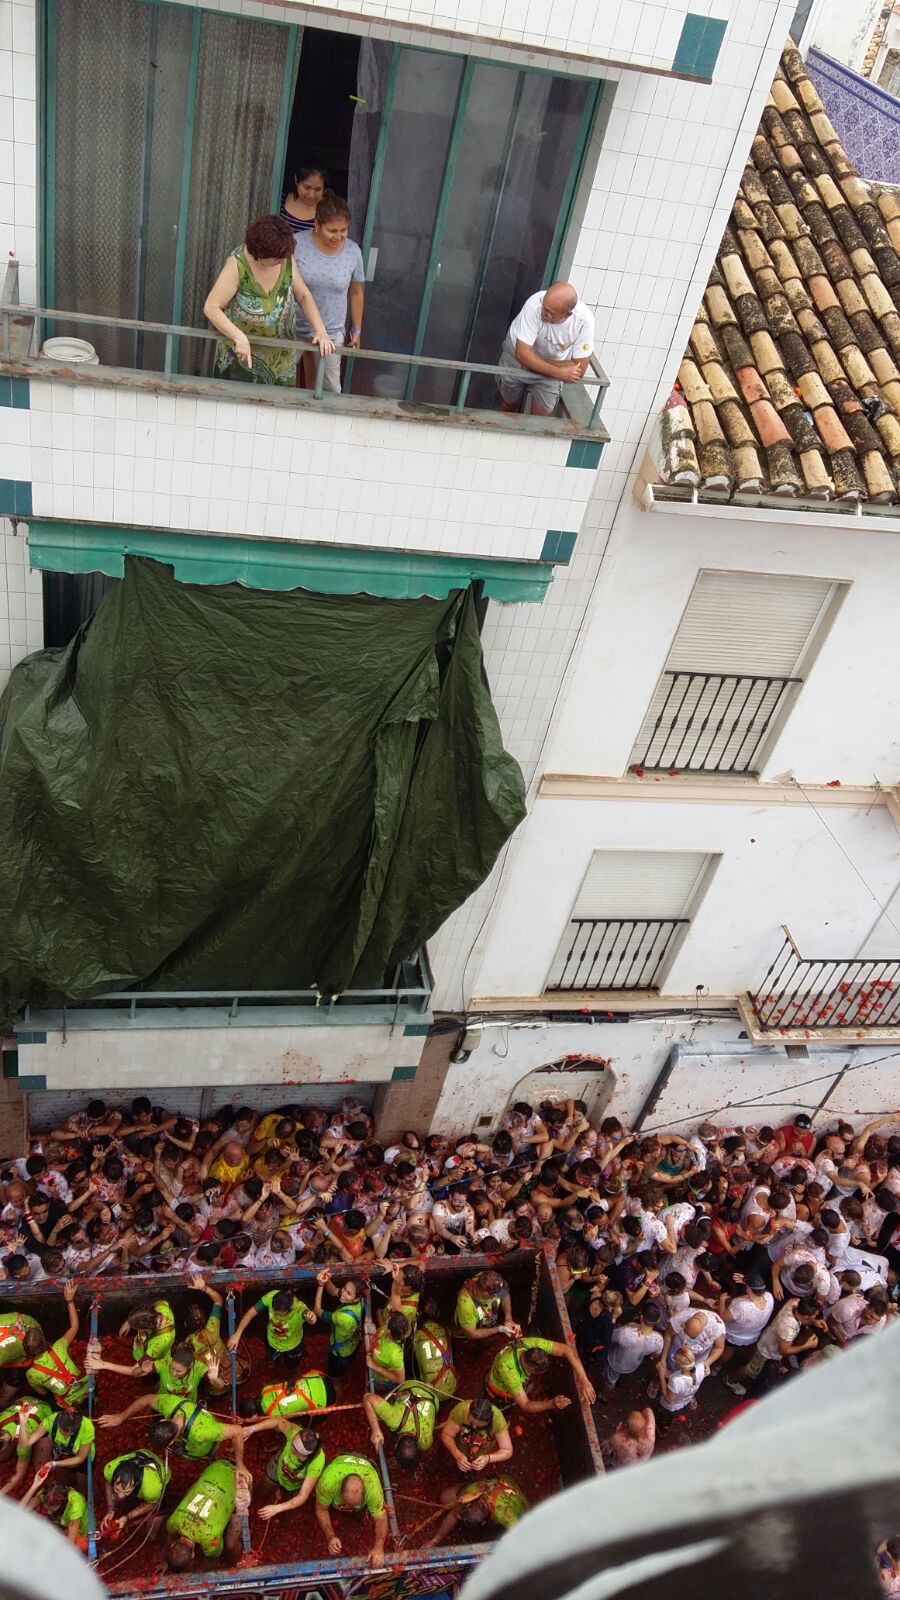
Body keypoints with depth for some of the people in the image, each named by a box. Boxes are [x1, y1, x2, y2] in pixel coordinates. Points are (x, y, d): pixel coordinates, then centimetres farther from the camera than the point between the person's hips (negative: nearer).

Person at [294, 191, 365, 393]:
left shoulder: (353, 251, -7)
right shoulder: (297, 244, -15)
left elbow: (356, 292, 6)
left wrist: (357, 330, 10)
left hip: (331, 333, 1)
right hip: (293, 330, -1)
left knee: (330, 390, 2)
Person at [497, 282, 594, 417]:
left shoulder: (584, 320, -34)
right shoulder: (535, 303, -37)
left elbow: (579, 370, -27)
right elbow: (523, 353, -34)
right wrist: (559, 373, -36)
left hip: (554, 366, 0)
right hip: (517, 356, 0)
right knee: (509, 406, 17)